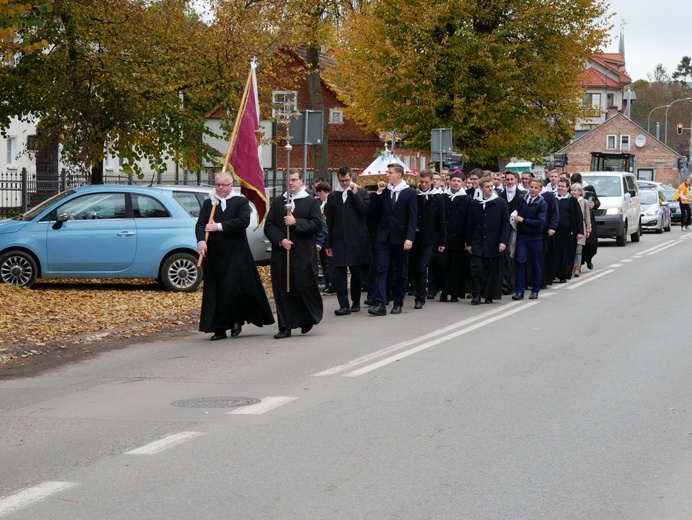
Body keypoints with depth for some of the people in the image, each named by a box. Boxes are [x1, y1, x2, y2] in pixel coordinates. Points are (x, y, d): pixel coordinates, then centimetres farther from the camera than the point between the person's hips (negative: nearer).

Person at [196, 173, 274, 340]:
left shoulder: (241, 202, 3)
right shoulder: (208, 204, 12)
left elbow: (243, 221, -14)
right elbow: (200, 224, 1)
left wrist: (219, 227, -14)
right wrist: (201, 241, -19)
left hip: (235, 254, -3)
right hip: (214, 254, 3)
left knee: (231, 287, -12)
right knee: (214, 291, 2)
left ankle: (237, 320, 10)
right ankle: (219, 329, 7)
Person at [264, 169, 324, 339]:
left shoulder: (311, 202, 5)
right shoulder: (277, 202, 13)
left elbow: (317, 224, -7)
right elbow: (269, 226, 7)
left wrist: (296, 222, -15)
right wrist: (280, 240, -10)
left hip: (303, 254, -3)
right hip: (281, 254, 3)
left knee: (305, 287, -3)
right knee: (282, 290, 0)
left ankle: (308, 319, 21)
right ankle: (285, 327, 5)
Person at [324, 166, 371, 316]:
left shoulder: (361, 193, 5)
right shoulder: (333, 196, 11)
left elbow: (364, 210, -12)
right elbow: (329, 222, 12)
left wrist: (354, 193, -10)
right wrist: (328, 244, 9)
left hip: (357, 240, -2)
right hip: (338, 240, 2)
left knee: (357, 273, 4)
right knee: (339, 274, -5)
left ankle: (355, 302, 19)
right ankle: (344, 305, -4)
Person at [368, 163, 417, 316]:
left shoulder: (409, 193, -3)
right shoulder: (383, 191, 8)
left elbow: (413, 217, -7)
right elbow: (374, 211, 7)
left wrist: (409, 238, -15)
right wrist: (378, 193, -2)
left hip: (400, 238, -2)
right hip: (383, 236, 2)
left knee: (401, 272, 7)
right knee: (381, 269, -8)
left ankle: (398, 303, 18)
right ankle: (380, 304, -14)